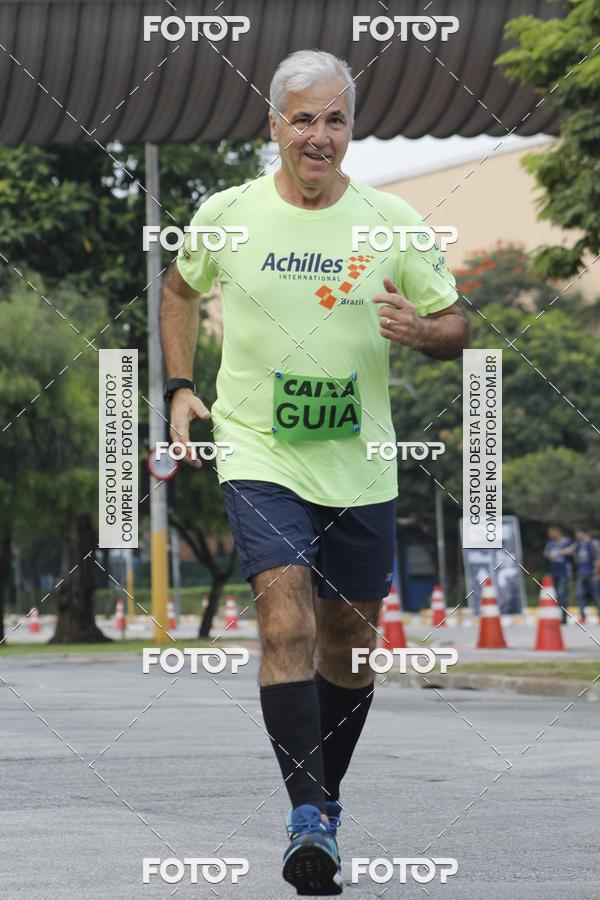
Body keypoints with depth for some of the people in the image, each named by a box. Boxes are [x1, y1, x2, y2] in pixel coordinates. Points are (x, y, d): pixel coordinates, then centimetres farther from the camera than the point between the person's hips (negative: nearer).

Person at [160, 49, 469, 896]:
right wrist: (181, 388, 10)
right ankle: (308, 822, -21)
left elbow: (455, 324, 4)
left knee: (349, 643, 11)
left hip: (359, 467, 2)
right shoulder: (226, 215, -3)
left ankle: (326, 796, 32)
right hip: (258, 454, -2)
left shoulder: (392, 222, -3)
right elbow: (180, 288, 17)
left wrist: (422, 331, -18)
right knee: (286, 620, -19)